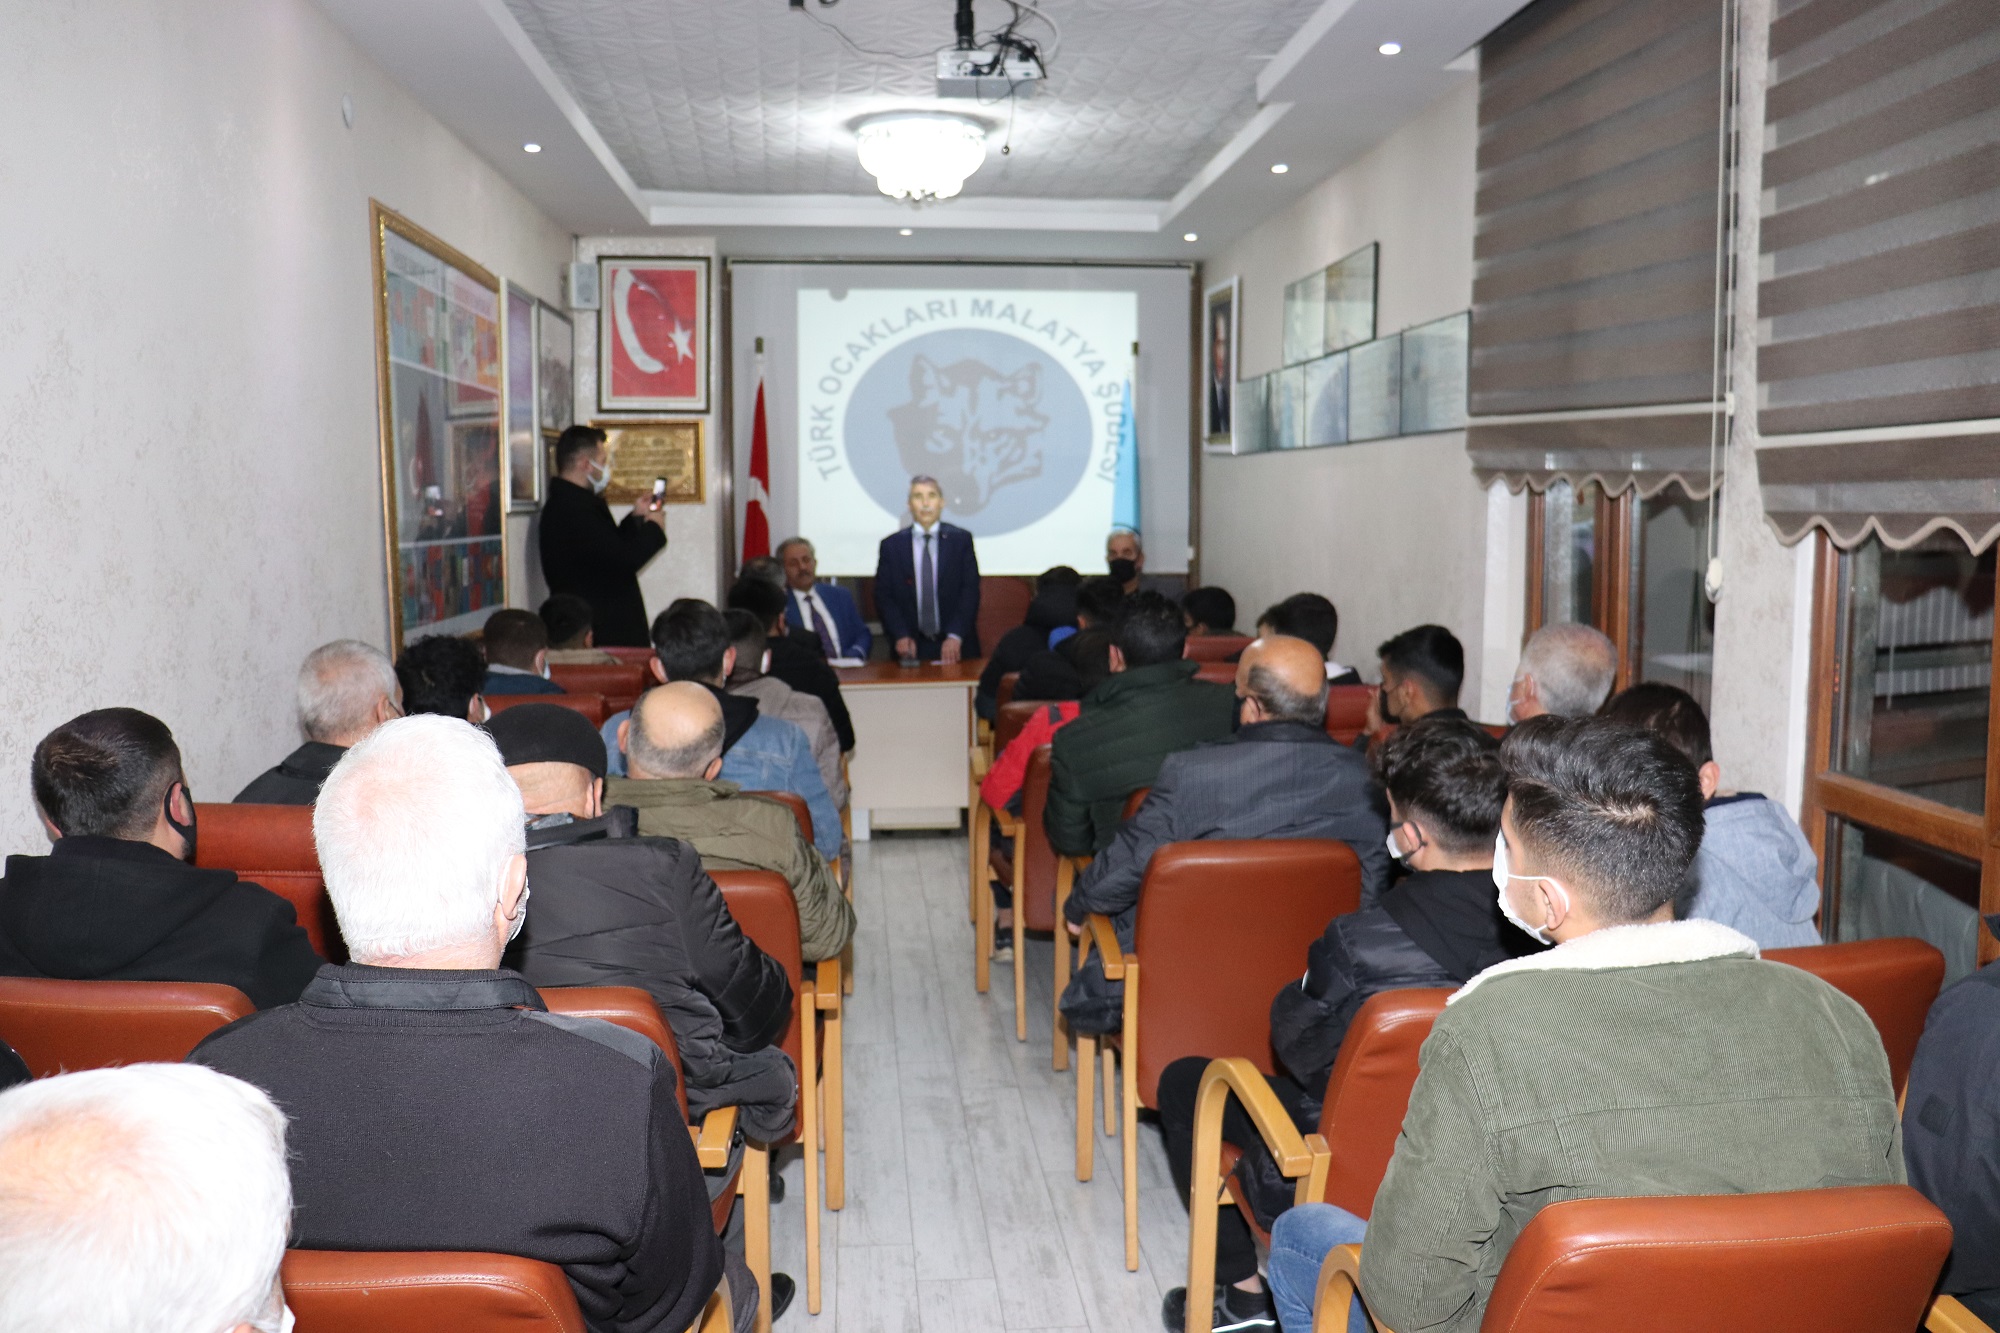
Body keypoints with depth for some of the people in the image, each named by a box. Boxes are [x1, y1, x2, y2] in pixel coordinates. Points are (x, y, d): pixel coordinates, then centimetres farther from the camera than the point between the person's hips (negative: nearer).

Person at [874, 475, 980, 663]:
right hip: (911, 646, 0)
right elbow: (884, 597, 3)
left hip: (956, 646, 0)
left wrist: (955, 636, -13)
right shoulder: (891, 545, 6)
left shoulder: (961, 539, 5)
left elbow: (970, 591, -2)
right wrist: (900, 636, -12)